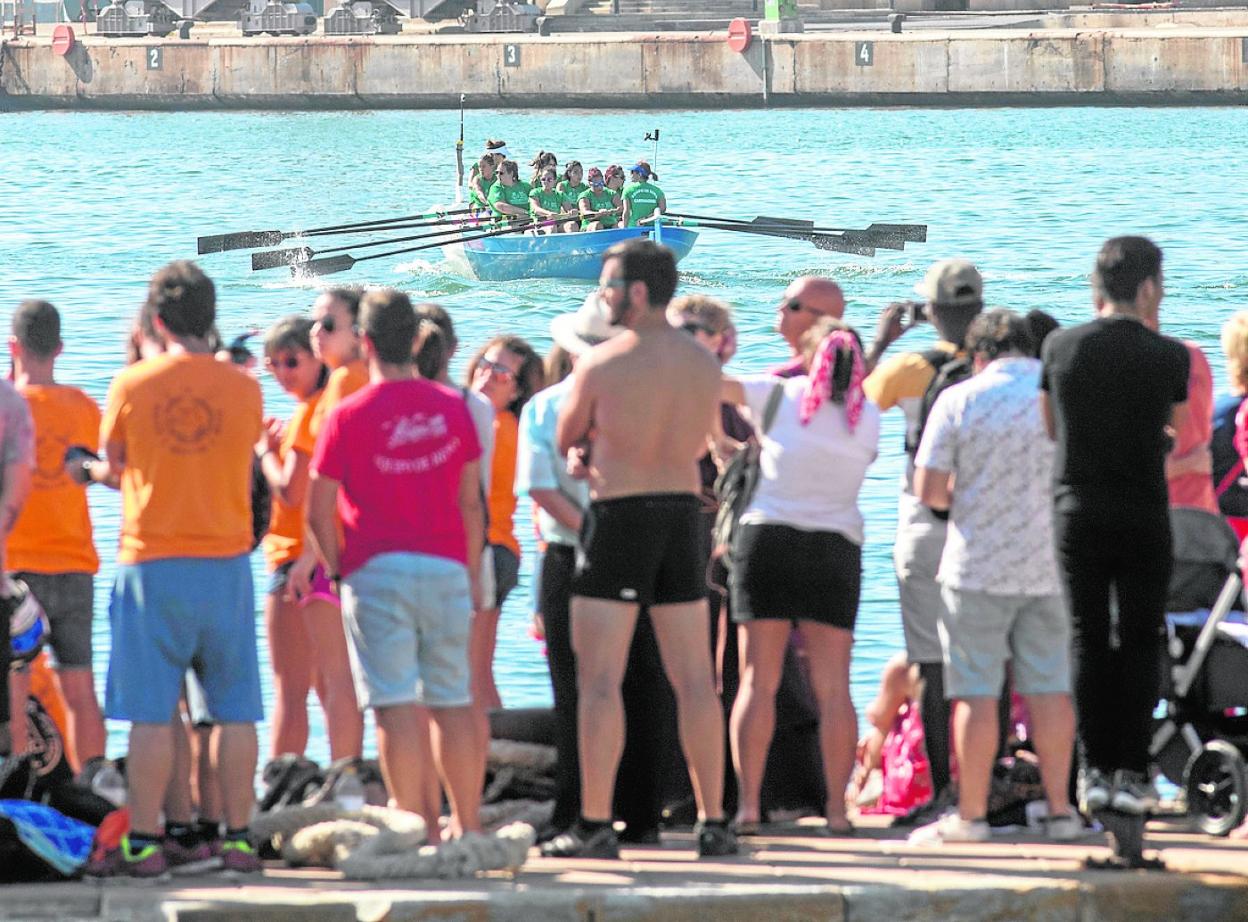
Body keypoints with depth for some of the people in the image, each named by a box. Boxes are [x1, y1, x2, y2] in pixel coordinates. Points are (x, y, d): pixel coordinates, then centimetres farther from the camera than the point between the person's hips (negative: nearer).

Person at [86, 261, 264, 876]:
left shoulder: (131, 386, -3)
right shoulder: (243, 389, 0)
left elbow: (115, 466, 9)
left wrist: (94, 471, 32)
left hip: (152, 560, -1)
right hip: (226, 562, 1)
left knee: (150, 712, 1)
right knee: (234, 710, 6)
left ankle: (144, 842, -1)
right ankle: (237, 837, 6)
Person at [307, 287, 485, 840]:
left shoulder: (349, 416, -4)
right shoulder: (452, 408, 5)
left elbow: (318, 511, -4)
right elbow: (470, 502, 10)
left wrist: (336, 566, 11)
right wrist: (472, 575, 18)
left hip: (377, 569, -3)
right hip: (447, 567, 3)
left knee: (396, 703, -5)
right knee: (452, 702, 9)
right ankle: (468, 826, 10)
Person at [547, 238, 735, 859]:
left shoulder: (600, 363, -11)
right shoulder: (705, 365, 6)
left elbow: (565, 438, 3)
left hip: (620, 517, -5)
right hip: (684, 513, 5)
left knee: (599, 680, -2)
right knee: (694, 681, 8)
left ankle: (595, 825, -6)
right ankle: (713, 822, 6)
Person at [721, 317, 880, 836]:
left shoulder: (779, 396, -1)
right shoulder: (868, 419, 4)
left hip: (767, 537, -1)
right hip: (837, 547, 1)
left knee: (758, 682, -1)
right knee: (833, 688, 2)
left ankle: (748, 805, -7)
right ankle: (836, 809, -1)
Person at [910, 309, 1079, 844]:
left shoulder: (959, 401, -6)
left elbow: (929, 490, -9)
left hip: (978, 565, -3)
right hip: (1050, 564, 3)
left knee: (976, 693, 0)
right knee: (1048, 688, 9)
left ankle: (971, 815, 1)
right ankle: (1059, 809, 10)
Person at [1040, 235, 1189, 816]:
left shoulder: (1061, 347, -1)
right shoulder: (1167, 355, -7)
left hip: (1076, 512, 2)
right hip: (1143, 516, -2)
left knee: (1088, 641, 7)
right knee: (1140, 643, 5)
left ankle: (1094, 772, 4)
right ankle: (1131, 774, 0)